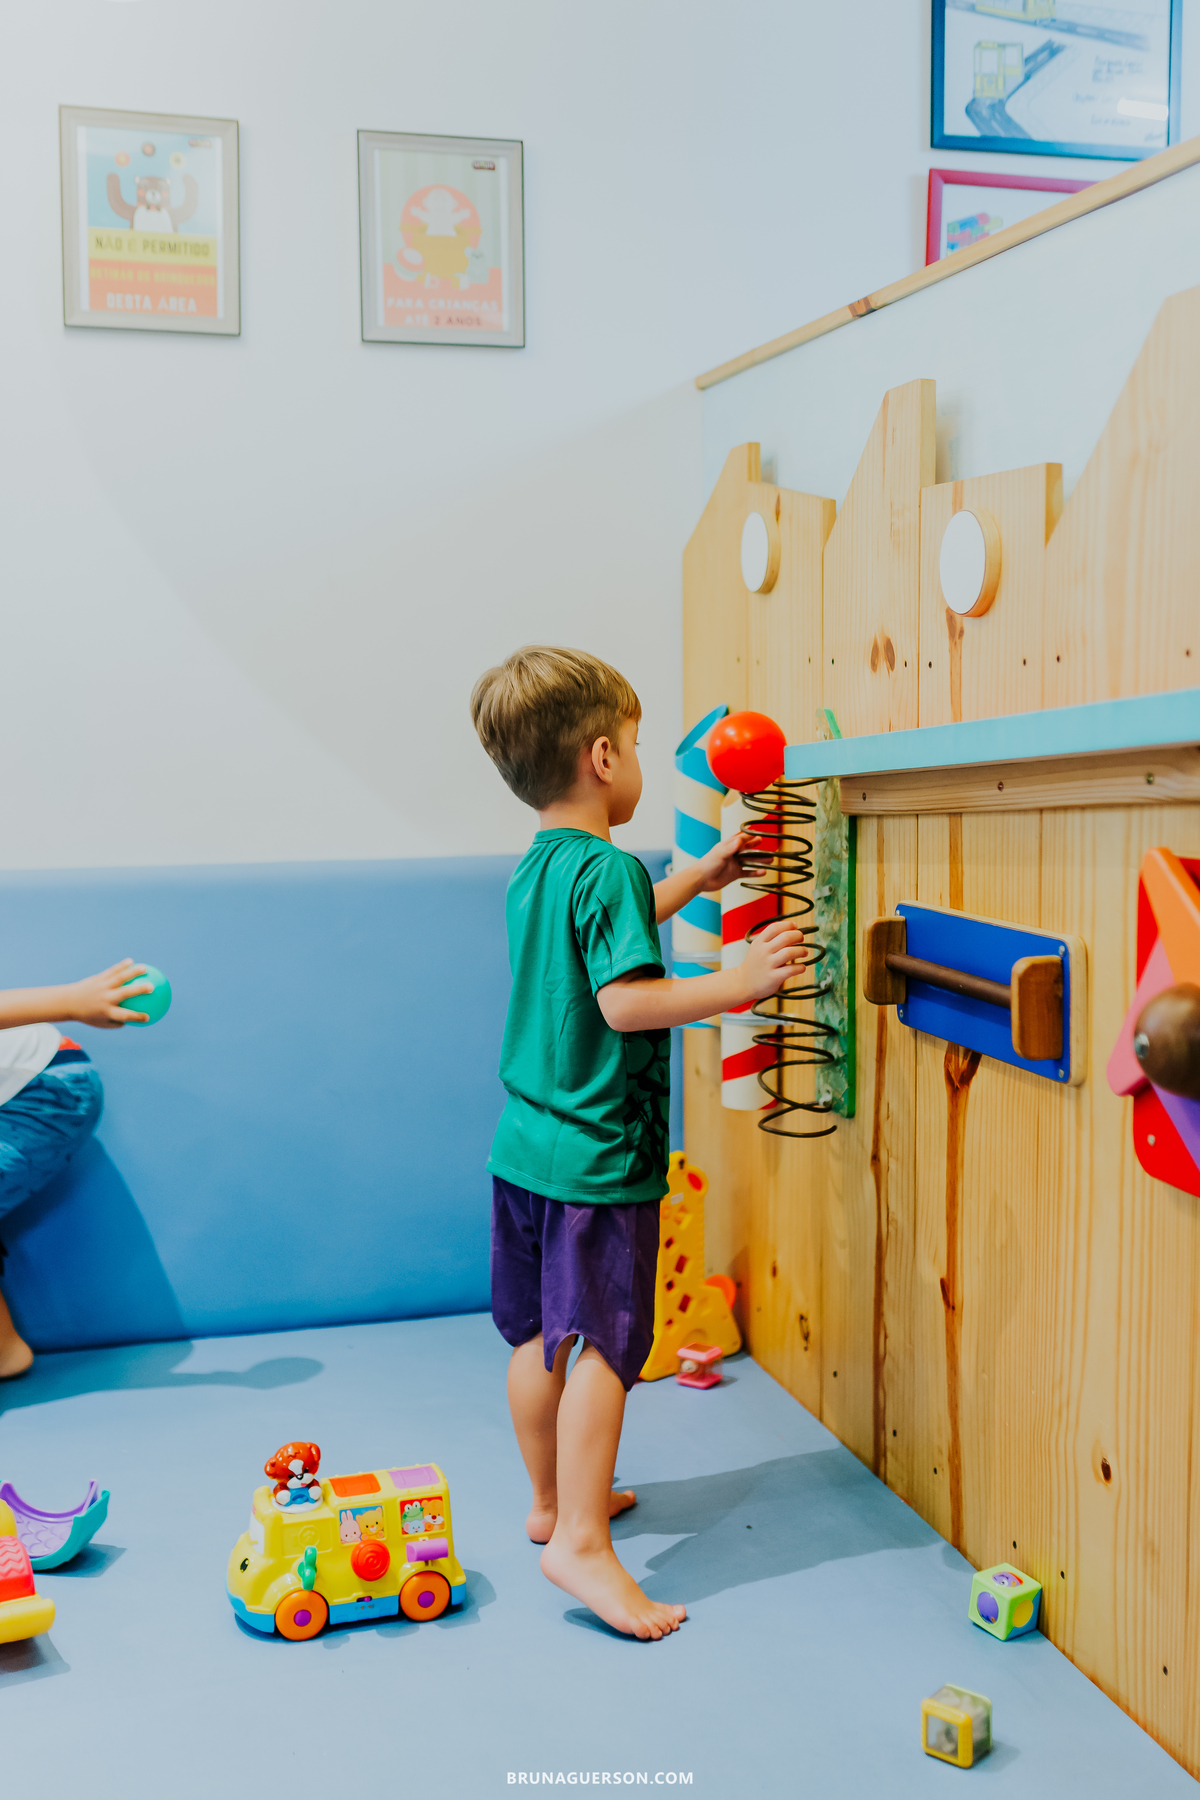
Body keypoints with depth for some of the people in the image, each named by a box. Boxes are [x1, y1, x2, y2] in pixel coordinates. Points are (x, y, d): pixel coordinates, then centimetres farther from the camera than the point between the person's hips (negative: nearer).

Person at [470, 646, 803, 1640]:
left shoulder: (536, 867, 11)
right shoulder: (610, 869, -18)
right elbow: (626, 1001, -27)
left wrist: (695, 879, 31)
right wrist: (736, 983, -24)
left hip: (524, 1145, 9)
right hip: (600, 1157, -9)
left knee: (538, 1336, 17)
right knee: (602, 1344, -3)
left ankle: (552, 1500, 32)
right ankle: (581, 1541, -1)